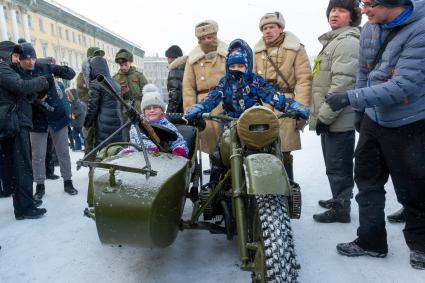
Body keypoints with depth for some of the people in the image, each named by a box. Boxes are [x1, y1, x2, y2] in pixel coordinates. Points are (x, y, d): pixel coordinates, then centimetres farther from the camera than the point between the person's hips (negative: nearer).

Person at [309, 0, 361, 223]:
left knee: (338, 165, -1)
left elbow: (342, 84, -23)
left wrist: (324, 116, -21)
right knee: (333, 164, 19)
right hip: (330, 117, 10)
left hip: (338, 118, -10)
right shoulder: (332, 41, 20)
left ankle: (341, 209, 11)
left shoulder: (348, 41, -13)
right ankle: (339, 199, 34)